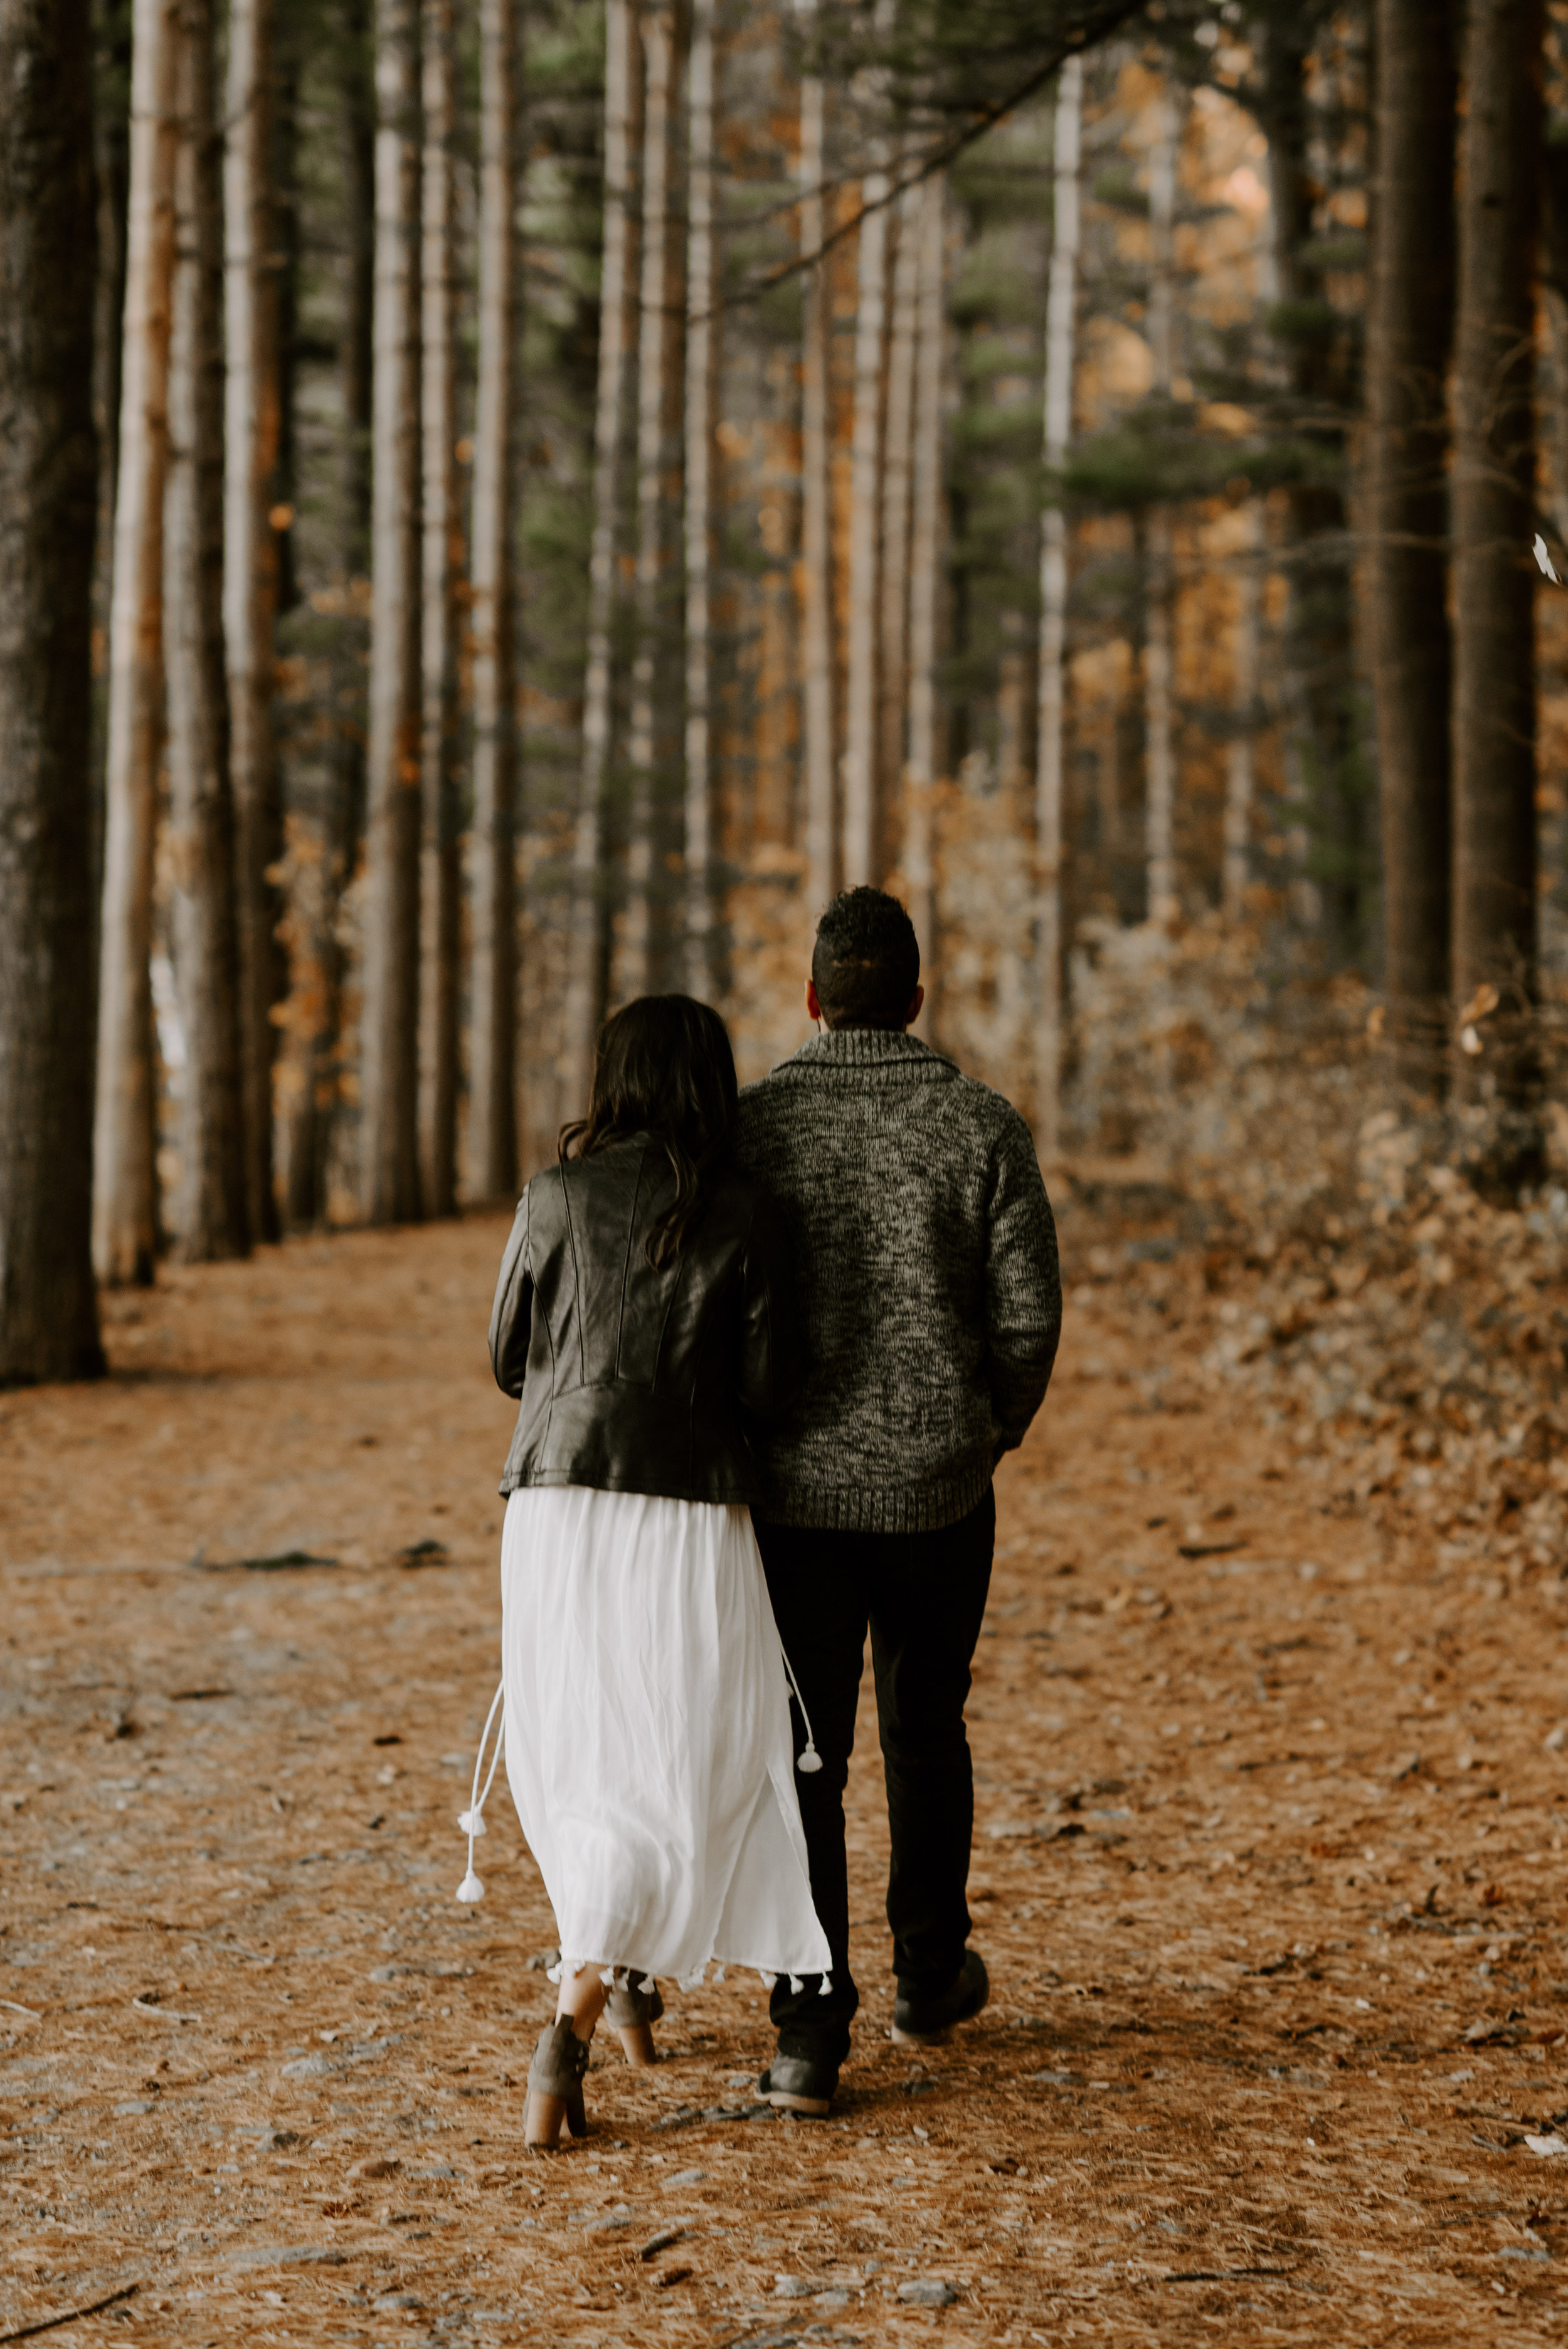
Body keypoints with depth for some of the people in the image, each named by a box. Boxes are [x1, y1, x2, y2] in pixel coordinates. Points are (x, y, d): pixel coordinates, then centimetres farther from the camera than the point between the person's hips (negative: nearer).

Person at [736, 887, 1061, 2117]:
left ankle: (812, 2025, -2)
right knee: (926, 1733, 20)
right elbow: (1029, 1314, -5)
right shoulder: (984, 1127, -5)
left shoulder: (749, 1125, -5)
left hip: (792, 1487, 0)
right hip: (939, 1487, 1)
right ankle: (931, 1972, 34)